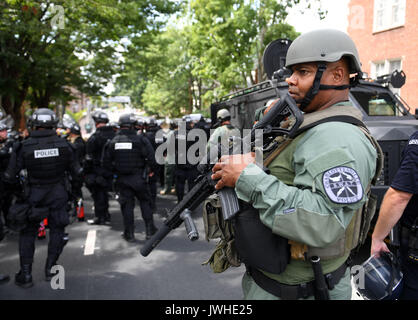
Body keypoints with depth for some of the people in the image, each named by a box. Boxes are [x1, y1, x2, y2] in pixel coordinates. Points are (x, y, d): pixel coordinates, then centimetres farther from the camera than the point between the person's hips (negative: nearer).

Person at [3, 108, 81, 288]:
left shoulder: (24, 146, -13)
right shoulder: (63, 144, -9)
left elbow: (10, 176, -8)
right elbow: (76, 172, -2)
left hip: (34, 195, -1)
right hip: (58, 195, 1)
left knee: (27, 233, 14)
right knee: (57, 230, 17)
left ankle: (25, 274, 16)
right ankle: (50, 269, 25)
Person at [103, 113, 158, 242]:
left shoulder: (113, 141, 0)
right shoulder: (140, 139, -12)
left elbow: (106, 162, 4)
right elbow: (151, 158, -17)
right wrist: (152, 169, 1)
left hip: (122, 179, 3)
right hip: (138, 178, -3)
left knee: (127, 205, 10)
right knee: (145, 202, 13)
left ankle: (129, 234, 16)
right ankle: (149, 230, 17)